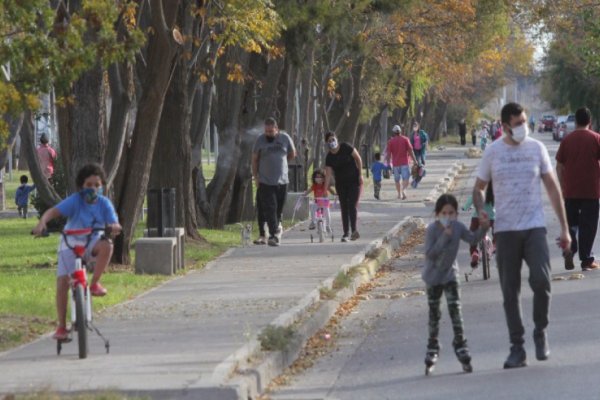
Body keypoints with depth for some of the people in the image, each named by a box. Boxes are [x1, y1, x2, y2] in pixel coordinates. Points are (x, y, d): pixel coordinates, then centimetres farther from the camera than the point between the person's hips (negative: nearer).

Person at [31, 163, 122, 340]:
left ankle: (94, 283, -17)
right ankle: (61, 327, -4)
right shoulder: (75, 200, -14)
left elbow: (116, 226, -14)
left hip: (91, 243, 1)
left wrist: (113, 227, -39)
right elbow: (53, 211, -25)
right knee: (62, 282, -15)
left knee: (106, 245, -34)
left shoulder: (104, 203, -7)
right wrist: (41, 223, -45)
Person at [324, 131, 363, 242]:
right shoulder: (329, 158, -4)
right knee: (344, 208, 4)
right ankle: (346, 233, 7)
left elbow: (358, 159, -3)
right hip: (341, 184, 3)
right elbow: (328, 174, -7)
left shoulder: (346, 148, -11)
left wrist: (360, 174, -7)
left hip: (354, 180, -3)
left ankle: (354, 230, -14)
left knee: (352, 205, -12)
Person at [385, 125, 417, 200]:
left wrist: (388, 164, 6)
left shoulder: (391, 141, 0)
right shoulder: (405, 139, -1)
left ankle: (399, 194, 20)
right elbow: (410, 151, -4)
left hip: (395, 163, 1)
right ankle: (403, 190, -29)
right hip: (404, 163, -1)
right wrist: (415, 160, 2)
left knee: (397, 180, 15)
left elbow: (388, 154, -1)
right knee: (405, 179, -5)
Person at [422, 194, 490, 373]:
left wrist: (483, 228, -21)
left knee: (455, 308, -8)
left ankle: (460, 344, 0)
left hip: (450, 274, 2)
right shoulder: (432, 229, -23)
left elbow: (473, 239, -4)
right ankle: (432, 348, 20)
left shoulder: (458, 227, -12)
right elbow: (429, 254, -28)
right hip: (433, 276, -2)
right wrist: (444, 237, -36)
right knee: (434, 312, 7)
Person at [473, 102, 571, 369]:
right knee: (510, 292, 2)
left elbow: (552, 188, 8)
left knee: (541, 281, -18)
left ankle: (540, 331, 6)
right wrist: (480, 210, -11)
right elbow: (479, 188, 12)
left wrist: (564, 228, 5)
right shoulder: (493, 152, 3)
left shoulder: (536, 148, 4)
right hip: (505, 230, 1)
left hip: (534, 227, -1)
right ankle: (517, 349, 10)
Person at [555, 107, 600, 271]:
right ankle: (587, 260, 4)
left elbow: (559, 166, 3)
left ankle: (569, 248, -9)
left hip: (571, 191, 2)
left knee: (571, 222, 13)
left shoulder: (567, 140, 2)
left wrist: (563, 186, 12)